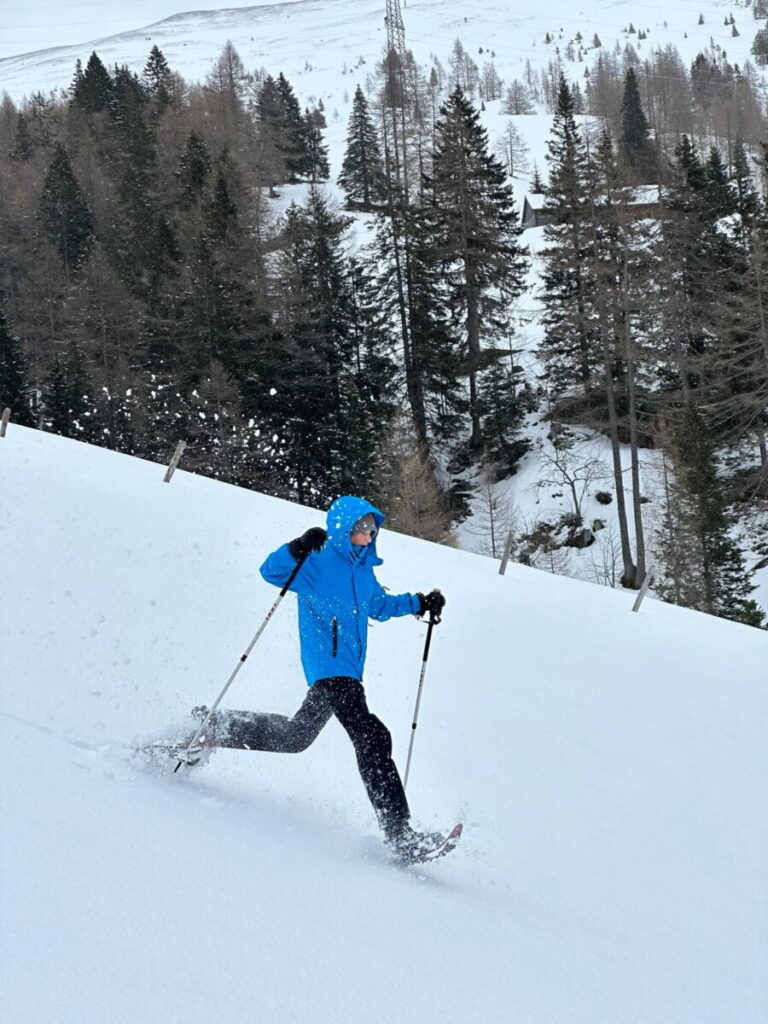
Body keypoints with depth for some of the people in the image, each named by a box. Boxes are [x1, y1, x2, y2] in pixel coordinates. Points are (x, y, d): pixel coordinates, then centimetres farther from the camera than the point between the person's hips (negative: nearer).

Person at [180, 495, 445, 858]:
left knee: (295, 736, 18)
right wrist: (299, 547, -32)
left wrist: (419, 603, 26)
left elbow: (379, 605, 35)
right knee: (371, 737, -18)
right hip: (329, 667, -9)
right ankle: (397, 831, -21)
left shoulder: (363, 569, 18)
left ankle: (215, 725, 31)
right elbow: (272, 571, -16)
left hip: (347, 671, 9)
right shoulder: (318, 564, -7)